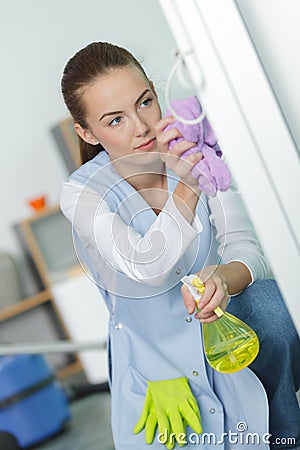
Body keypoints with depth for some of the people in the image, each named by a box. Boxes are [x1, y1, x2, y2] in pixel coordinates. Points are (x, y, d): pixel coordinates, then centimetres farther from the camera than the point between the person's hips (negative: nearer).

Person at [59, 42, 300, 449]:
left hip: (217, 313, 3)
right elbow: (148, 270, -30)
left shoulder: (197, 151, -12)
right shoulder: (81, 194, -17)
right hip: (153, 345, -2)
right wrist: (187, 185, -43)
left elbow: (245, 246, -15)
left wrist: (224, 277, -39)